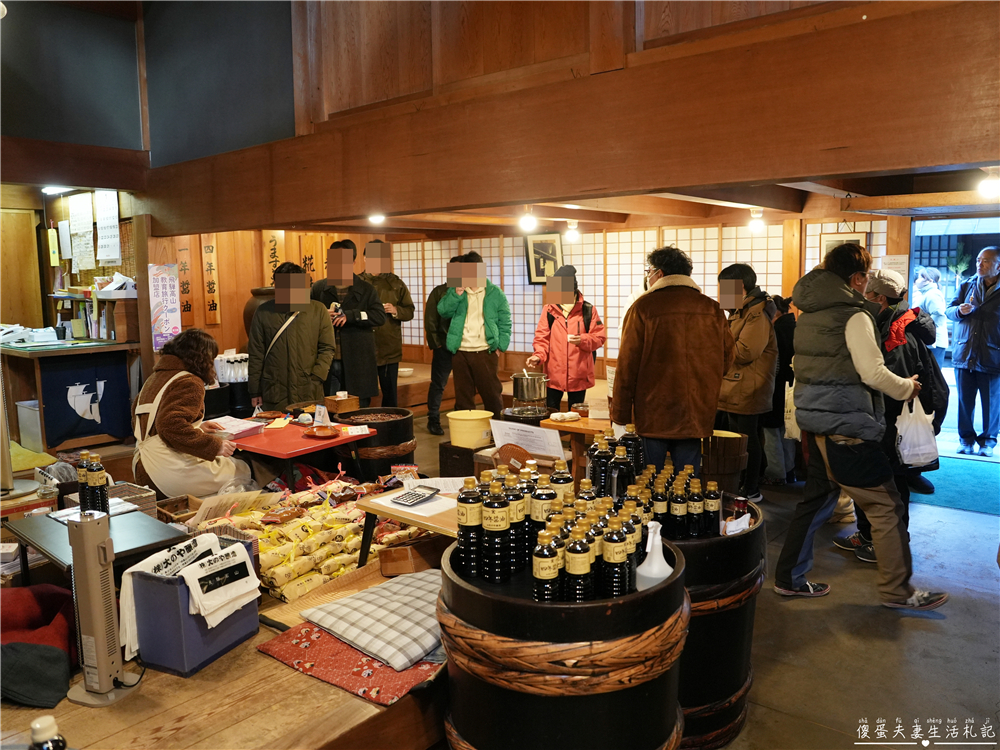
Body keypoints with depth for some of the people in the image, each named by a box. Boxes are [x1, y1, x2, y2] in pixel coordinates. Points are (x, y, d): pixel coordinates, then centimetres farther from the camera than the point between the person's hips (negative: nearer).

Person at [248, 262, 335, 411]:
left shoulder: (318, 311, 3)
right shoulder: (263, 313, 4)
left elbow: (327, 349, 5)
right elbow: (255, 354, 7)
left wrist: (316, 379, -8)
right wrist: (255, 392, 6)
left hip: (309, 393, 0)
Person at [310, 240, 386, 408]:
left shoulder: (366, 290, 6)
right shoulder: (318, 288, 11)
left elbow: (380, 316, -5)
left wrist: (350, 316, -16)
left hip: (357, 363, -1)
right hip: (327, 362, 2)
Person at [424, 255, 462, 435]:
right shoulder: (439, 292, 4)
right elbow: (430, 320, 1)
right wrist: (435, 343, -3)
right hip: (444, 347, -2)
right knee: (438, 384, 4)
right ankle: (433, 420, 12)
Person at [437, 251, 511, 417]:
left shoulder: (495, 293, 3)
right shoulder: (455, 290, 9)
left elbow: (505, 323, 4)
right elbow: (442, 311, -2)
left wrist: (500, 347, -4)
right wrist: (457, 294, -14)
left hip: (486, 352, -2)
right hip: (460, 352, 2)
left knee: (492, 395, 1)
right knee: (463, 397, 10)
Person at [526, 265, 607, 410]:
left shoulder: (588, 310, 1)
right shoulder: (549, 310, 3)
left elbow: (599, 337, 1)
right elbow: (542, 338, 1)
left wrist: (583, 340, -18)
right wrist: (539, 356, -16)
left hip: (579, 375, 0)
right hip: (554, 373, 0)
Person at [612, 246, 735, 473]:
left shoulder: (643, 307, -7)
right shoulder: (713, 309, 4)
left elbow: (627, 363, -8)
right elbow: (728, 356, 9)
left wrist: (620, 413, -3)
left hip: (653, 414, -3)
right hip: (696, 415, 3)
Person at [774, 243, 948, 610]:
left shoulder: (808, 313, 13)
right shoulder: (853, 314, -12)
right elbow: (873, 372, -17)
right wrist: (906, 387, 0)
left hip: (814, 418, 9)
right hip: (846, 423, -9)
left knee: (817, 497, 16)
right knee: (885, 505, 2)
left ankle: (790, 578, 21)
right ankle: (897, 590, 12)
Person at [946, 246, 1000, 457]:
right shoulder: (966, 286, 8)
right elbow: (948, 310, 10)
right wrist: (959, 310, -13)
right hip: (964, 355, 2)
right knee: (964, 401, 6)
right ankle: (966, 439, 19)